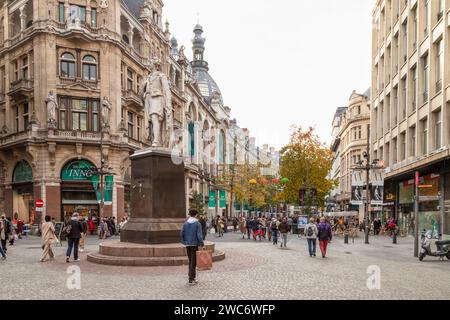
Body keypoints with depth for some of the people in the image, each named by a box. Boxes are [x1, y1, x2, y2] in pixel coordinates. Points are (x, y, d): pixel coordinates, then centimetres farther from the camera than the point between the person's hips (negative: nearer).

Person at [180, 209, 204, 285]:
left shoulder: (185, 223, 2)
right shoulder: (197, 223, -11)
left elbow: (182, 234, 2)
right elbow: (199, 235, -15)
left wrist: (184, 241, 15)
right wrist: (202, 244, -8)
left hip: (187, 245, 5)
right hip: (194, 244, -4)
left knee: (190, 261, 16)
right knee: (193, 262, 0)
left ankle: (192, 277, 22)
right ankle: (191, 279, -1)